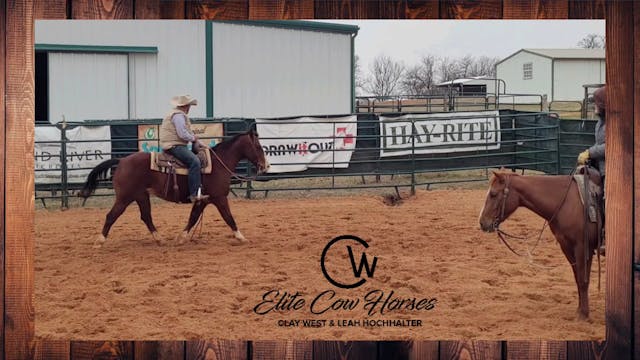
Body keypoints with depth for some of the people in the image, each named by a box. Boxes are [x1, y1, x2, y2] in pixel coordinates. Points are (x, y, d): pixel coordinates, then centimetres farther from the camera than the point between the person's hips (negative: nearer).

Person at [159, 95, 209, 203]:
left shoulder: (176, 114, 23)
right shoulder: (178, 115, -12)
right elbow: (183, 134, -20)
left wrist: (193, 137, 11)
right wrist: (193, 138, -4)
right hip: (175, 146, -12)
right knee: (194, 161, -26)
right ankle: (194, 194, -33)